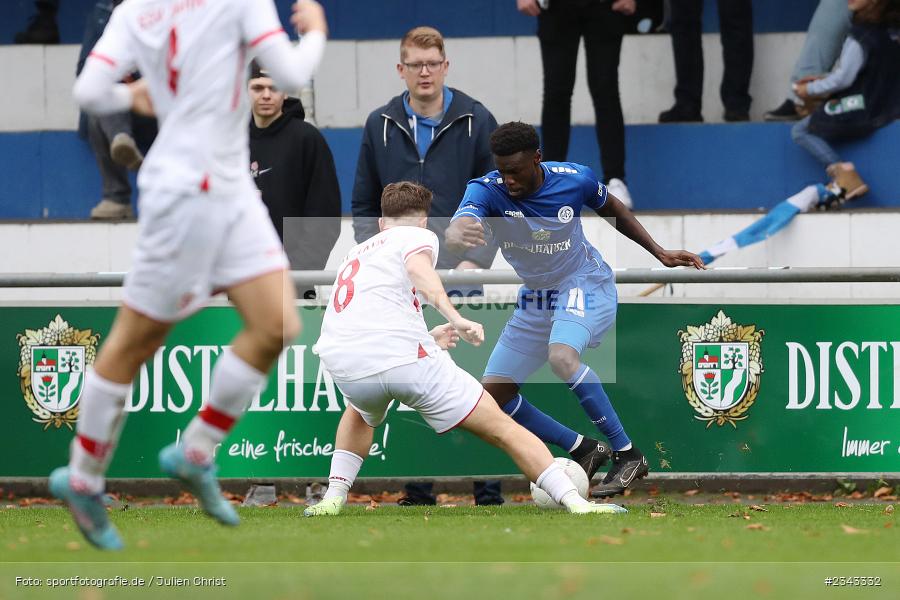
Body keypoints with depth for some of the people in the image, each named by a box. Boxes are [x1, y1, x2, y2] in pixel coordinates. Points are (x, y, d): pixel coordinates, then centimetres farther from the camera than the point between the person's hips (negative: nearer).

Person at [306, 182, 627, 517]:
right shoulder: (419, 236, 14)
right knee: (502, 429, 2)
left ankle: (333, 497, 25)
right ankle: (575, 501, -6)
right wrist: (456, 319, -21)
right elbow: (417, 267, -12)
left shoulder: (357, 253, 33)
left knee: (360, 414, 41)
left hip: (342, 362, 5)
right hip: (406, 359, -5)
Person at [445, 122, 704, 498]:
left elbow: (612, 209, 6)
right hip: (535, 299, 5)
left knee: (561, 357, -35)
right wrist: (458, 234, -70)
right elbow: (460, 224, -44)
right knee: (492, 396, 1)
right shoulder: (486, 190, -20)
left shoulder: (574, 179, -18)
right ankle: (584, 453, 13)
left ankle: (628, 455, -27)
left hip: (585, 285, -5)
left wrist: (660, 253, 5)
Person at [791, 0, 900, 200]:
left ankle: (840, 169, -16)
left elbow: (842, 79, -19)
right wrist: (824, 82, 14)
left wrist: (810, 90, -2)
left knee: (800, 131, 5)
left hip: (859, 114, -9)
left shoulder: (861, 38, -23)